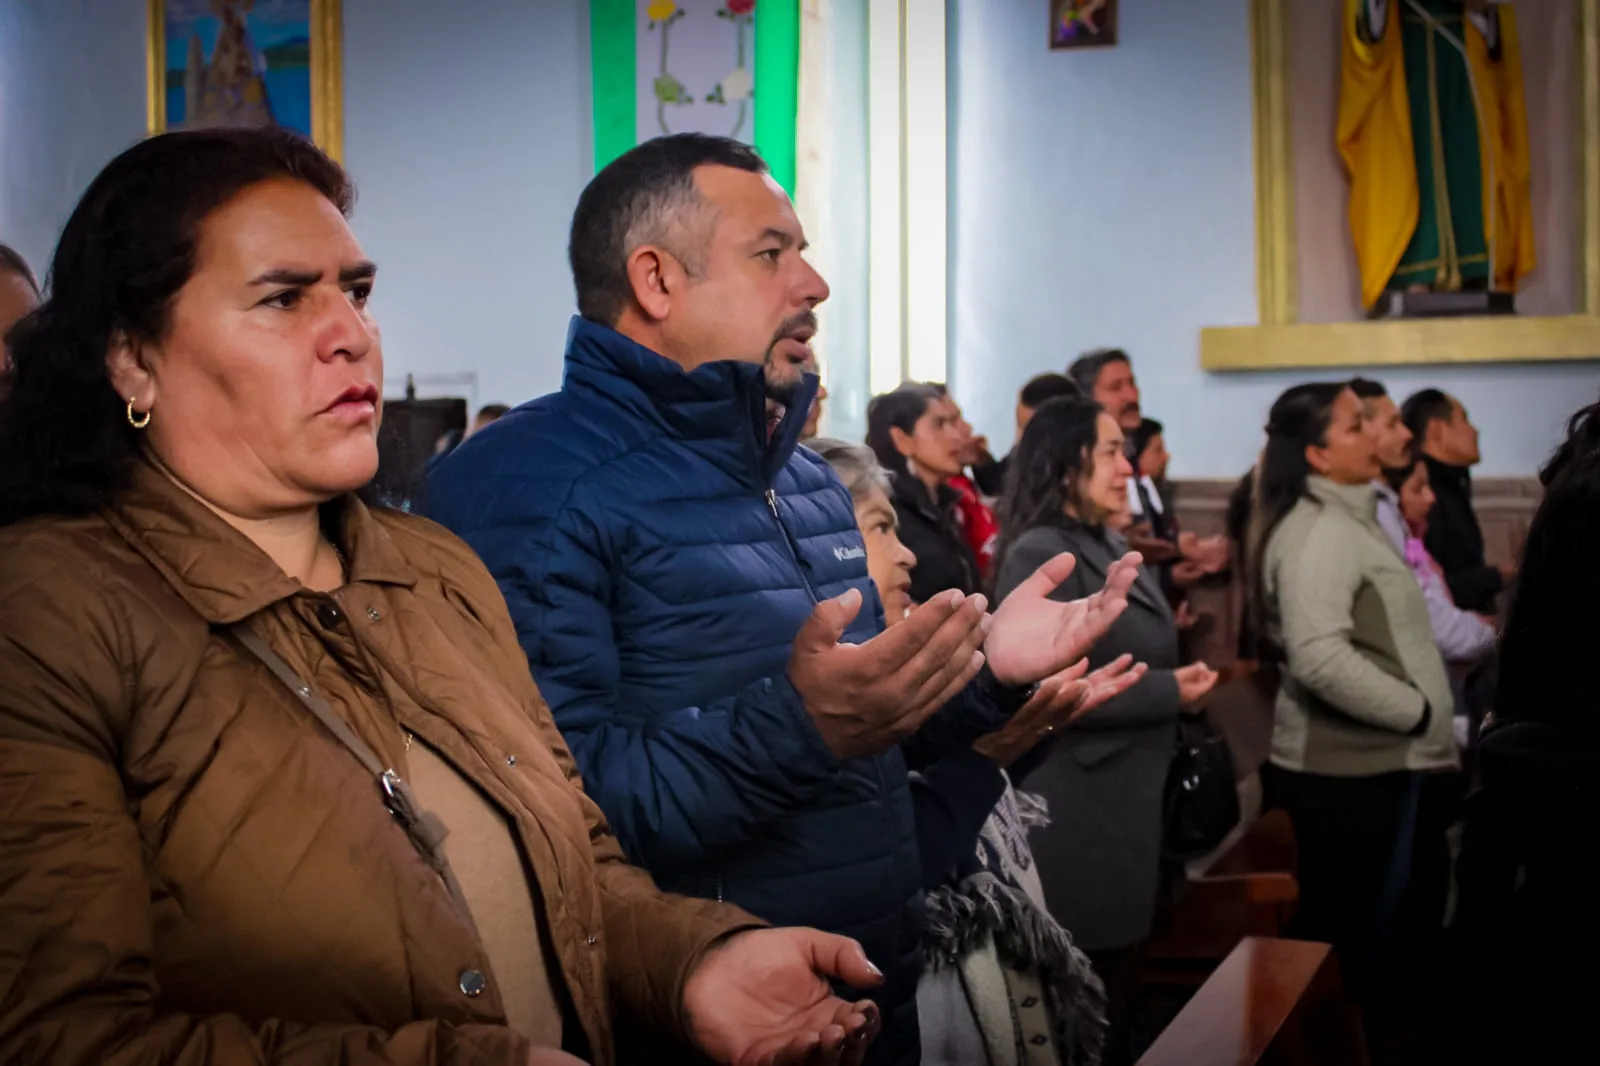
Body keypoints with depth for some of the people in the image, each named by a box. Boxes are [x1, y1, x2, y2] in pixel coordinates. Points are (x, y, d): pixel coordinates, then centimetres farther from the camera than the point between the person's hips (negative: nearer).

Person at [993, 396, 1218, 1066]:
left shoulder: (1108, 547, 12)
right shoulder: (1039, 554, -16)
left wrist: (1178, 676, 4)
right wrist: (1168, 692, -19)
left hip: (1127, 801, 9)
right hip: (1078, 811, -9)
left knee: (1116, 981, 18)